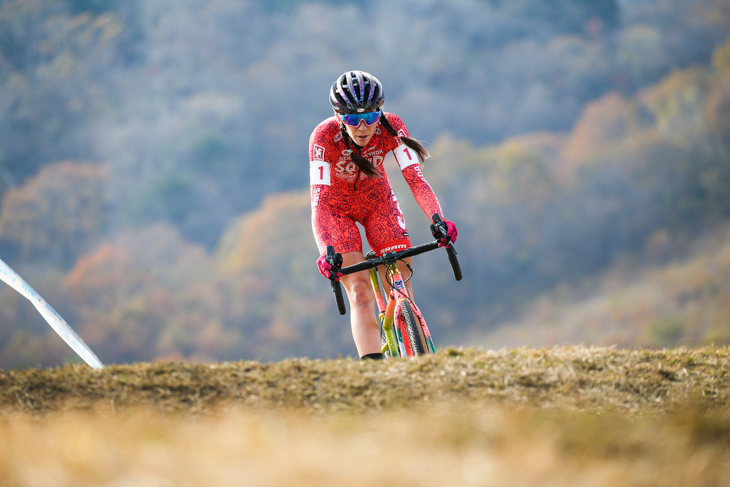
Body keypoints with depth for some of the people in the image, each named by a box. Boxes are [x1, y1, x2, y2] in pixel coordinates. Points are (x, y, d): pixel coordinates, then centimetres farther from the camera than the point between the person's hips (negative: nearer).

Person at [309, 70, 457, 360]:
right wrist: (326, 250, -51)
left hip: (377, 202, 2)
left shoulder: (390, 127, -27)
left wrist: (438, 219, -49)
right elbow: (319, 199, -38)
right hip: (336, 209, -2)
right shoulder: (325, 137, -33)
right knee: (360, 293, -17)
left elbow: (415, 179, -32)